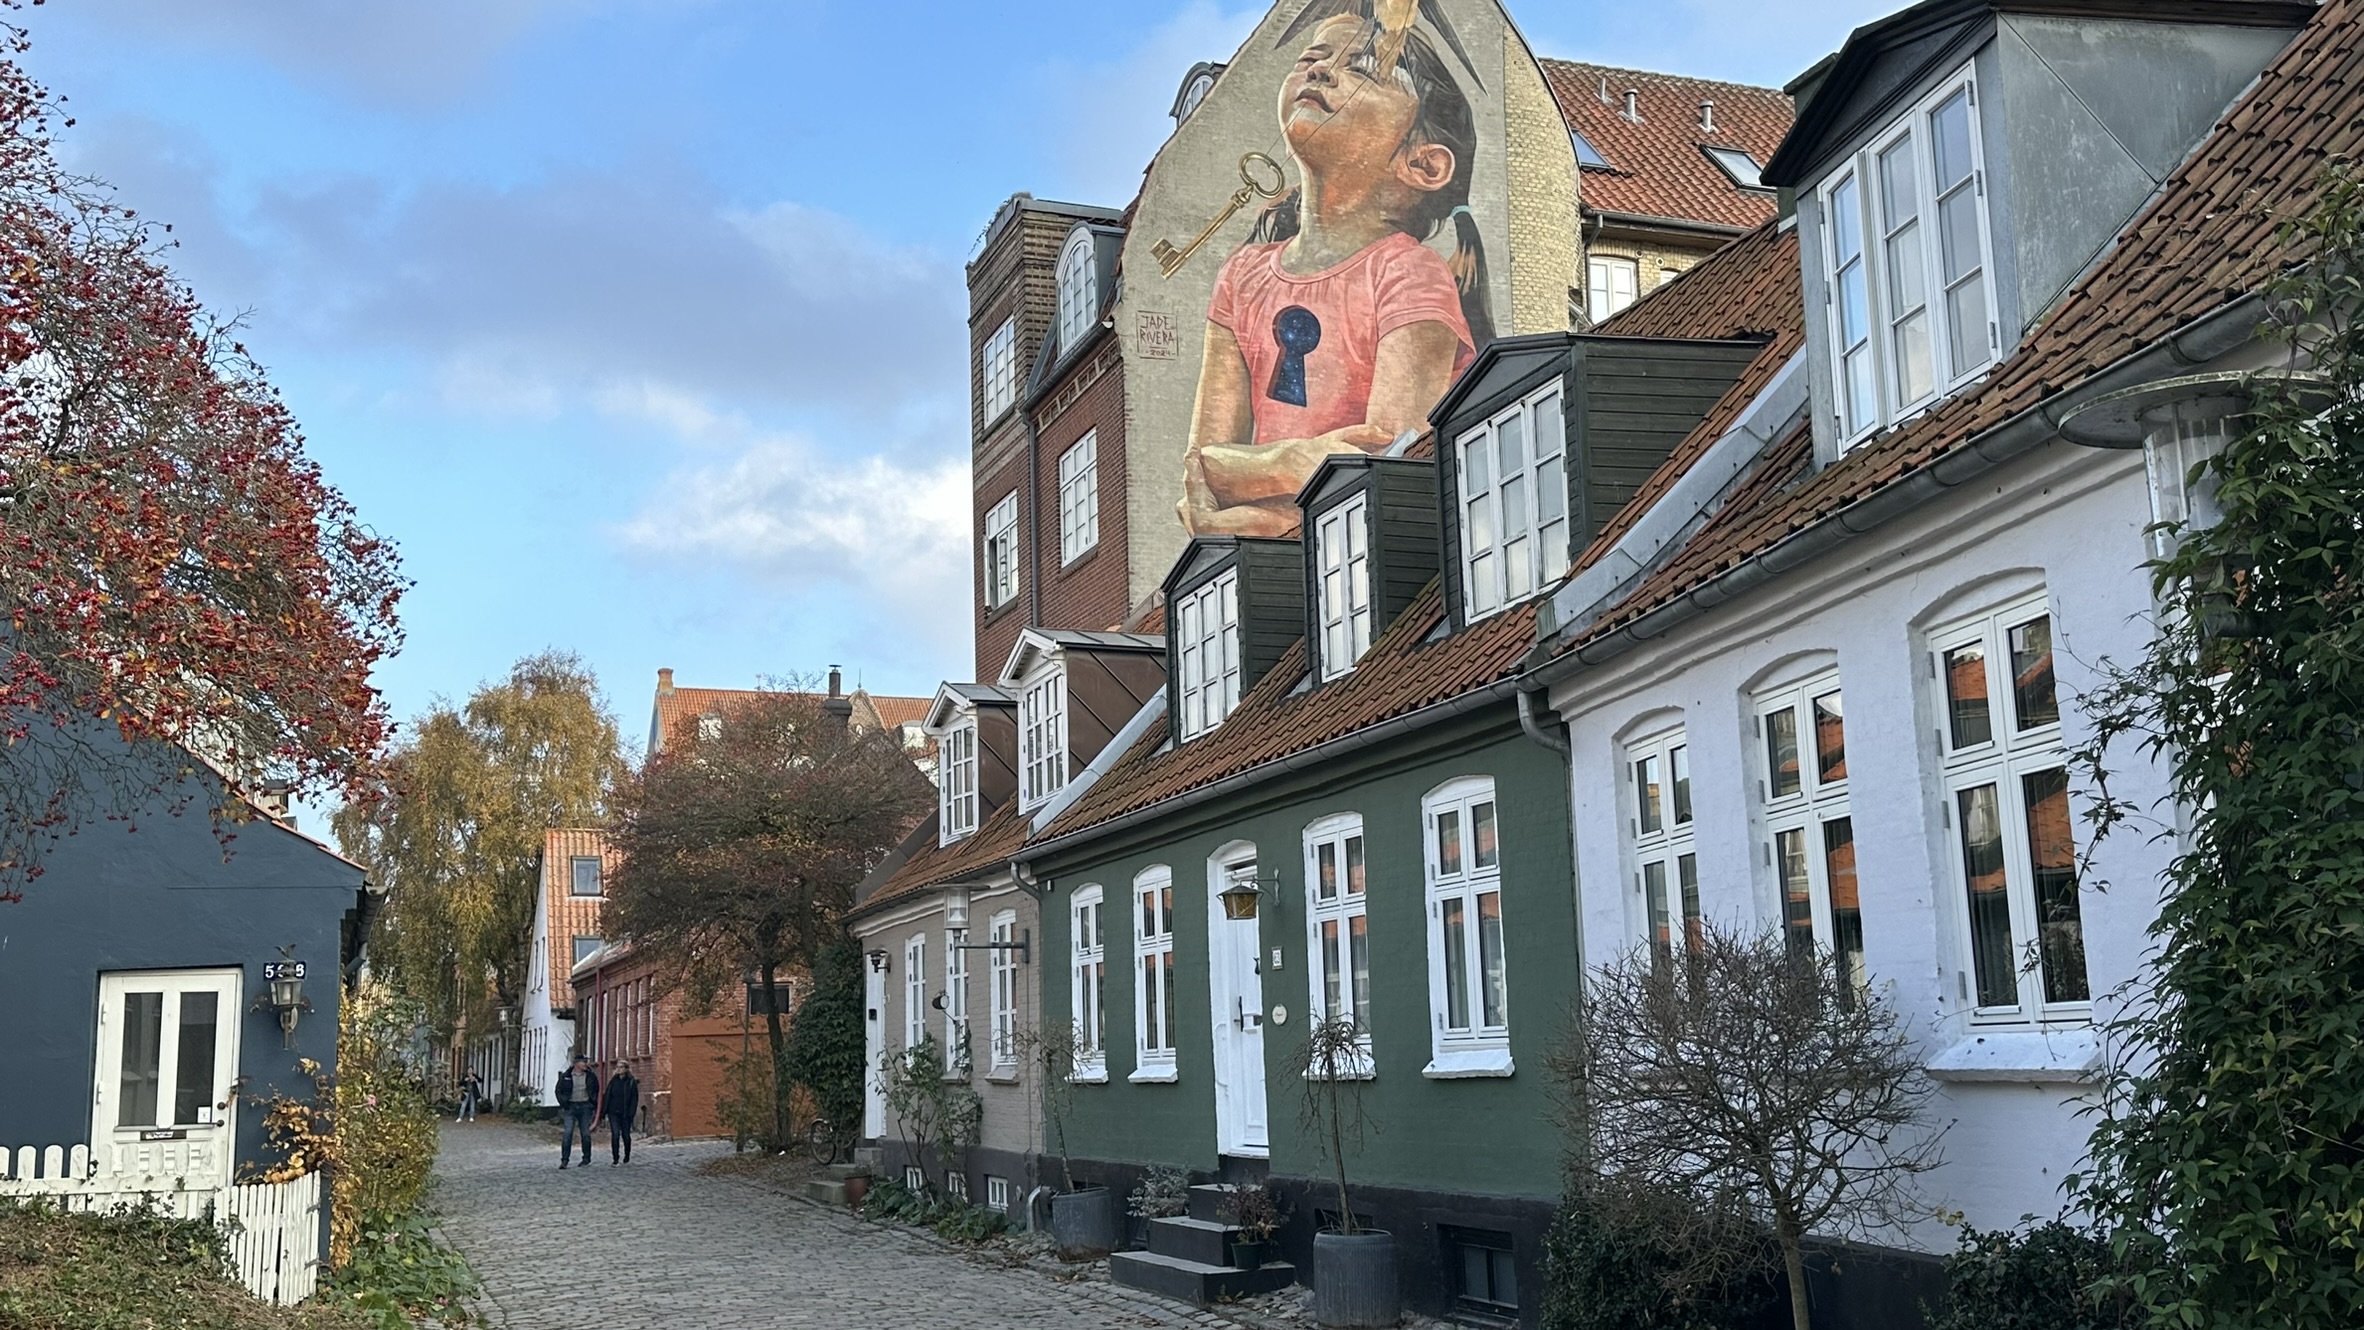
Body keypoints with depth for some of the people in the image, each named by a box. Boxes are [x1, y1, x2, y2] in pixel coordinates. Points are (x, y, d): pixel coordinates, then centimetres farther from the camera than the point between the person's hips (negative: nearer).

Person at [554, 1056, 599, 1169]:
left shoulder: (590, 1076, 5)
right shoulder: (566, 1076, 0)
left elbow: (596, 1091, 15)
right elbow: (559, 1091, 7)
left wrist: (594, 1105, 6)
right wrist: (563, 1104, -4)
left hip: (585, 1107, 1)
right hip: (570, 1107, -1)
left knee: (585, 1134, 5)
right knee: (567, 1133, -9)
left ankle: (586, 1160, 16)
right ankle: (564, 1160, -6)